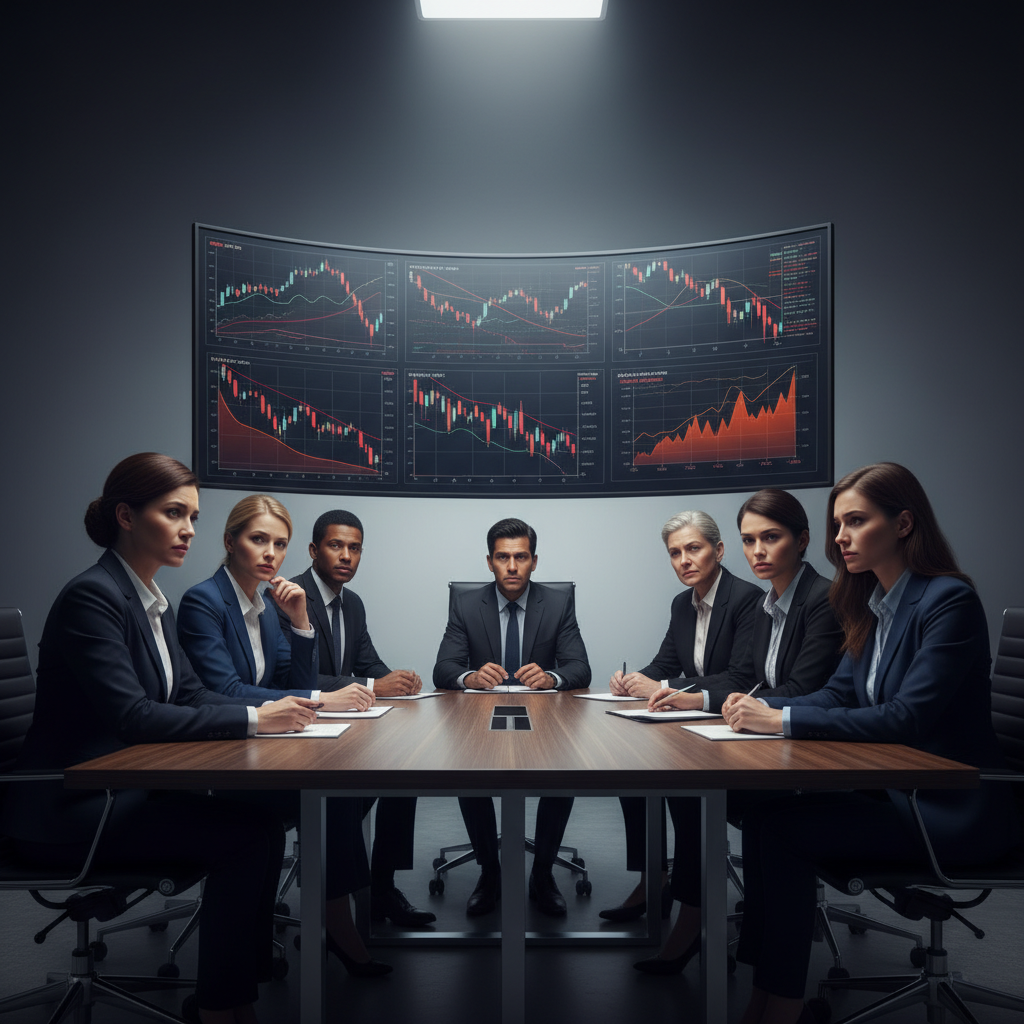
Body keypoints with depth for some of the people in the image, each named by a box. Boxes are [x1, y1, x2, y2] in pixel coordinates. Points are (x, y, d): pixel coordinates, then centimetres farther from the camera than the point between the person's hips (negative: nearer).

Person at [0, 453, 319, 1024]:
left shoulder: (154, 602, 11)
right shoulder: (92, 596, -18)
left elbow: (191, 694, 9)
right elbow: (130, 715, -27)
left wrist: (279, 710, -8)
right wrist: (253, 720, -27)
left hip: (126, 790, 9)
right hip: (68, 810, -9)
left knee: (264, 815, -9)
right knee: (251, 834, -20)